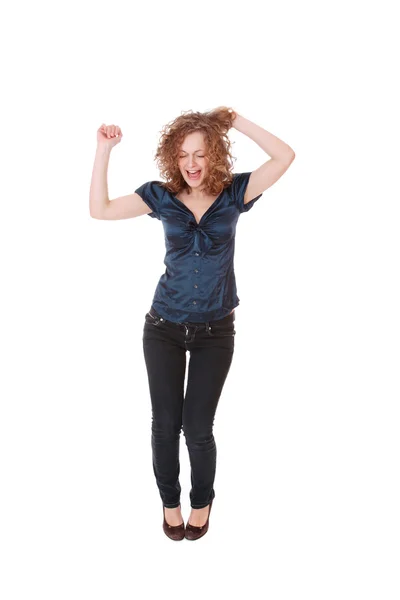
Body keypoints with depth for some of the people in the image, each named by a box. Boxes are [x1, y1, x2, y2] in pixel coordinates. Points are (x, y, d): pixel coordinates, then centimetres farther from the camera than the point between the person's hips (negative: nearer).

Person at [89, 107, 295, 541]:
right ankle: (170, 501, 33)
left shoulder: (233, 194, -2)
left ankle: (201, 501, 31)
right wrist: (104, 150, -12)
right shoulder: (161, 195, -1)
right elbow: (100, 210, -9)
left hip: (215, 331, -1)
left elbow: (285, 157, -12)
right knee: (165, 425, 7)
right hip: (164, 327, 1)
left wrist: (236, 122, -11)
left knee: (198, 429, 1)